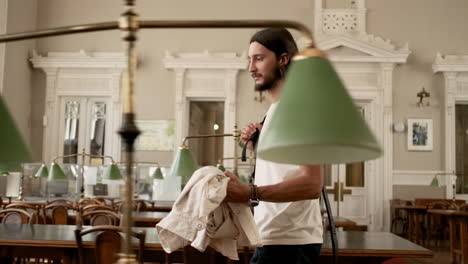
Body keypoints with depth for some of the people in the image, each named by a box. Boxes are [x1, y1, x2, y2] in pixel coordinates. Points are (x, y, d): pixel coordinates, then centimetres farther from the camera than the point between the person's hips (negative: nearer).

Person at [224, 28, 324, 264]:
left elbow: (311, 184, -24)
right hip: (277, 237, 9)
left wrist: (250, 193, -34)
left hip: (289, 241, -9)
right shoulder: (277, 109, 15)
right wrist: (257, 147, 6)